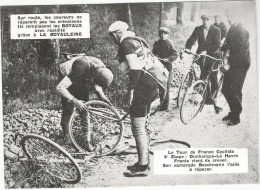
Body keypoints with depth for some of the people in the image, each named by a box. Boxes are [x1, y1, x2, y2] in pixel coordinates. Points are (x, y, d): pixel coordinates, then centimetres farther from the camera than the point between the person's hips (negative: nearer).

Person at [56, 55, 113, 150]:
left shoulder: (102, 70, -24)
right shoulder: (81, 68, -43)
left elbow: (97, 85, 0)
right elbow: (59, 87, -42)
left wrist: (101, 95, -18)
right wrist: (74, 100, -46)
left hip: (83, 81, 5)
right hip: (67, 77, -5)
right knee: (68, 110, -9)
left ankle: (87, 142, 0)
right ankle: (66, 138, 12)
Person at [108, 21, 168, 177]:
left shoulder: (126, 44, -8)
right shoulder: (137, 41, 20)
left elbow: (135, 67, -20)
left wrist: (132, 88, -18)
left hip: (142, 87, -10)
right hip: (152, 84, 10)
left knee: (138, 129, -4)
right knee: (142, 127, 19)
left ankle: (142, 167, 3)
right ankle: (145, 161, 28)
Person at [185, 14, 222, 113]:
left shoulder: (216, 30, -4)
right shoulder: (198, 29, 6)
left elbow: (217, 45, -14)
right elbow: (191, 39, -2)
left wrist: (207, 51, -28)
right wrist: (187, 48, -23)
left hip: (212, 56, -2)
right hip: (201, 56, 3)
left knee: (213, 79, -4)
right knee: (203, 77, 5)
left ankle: (213, 100, 3)